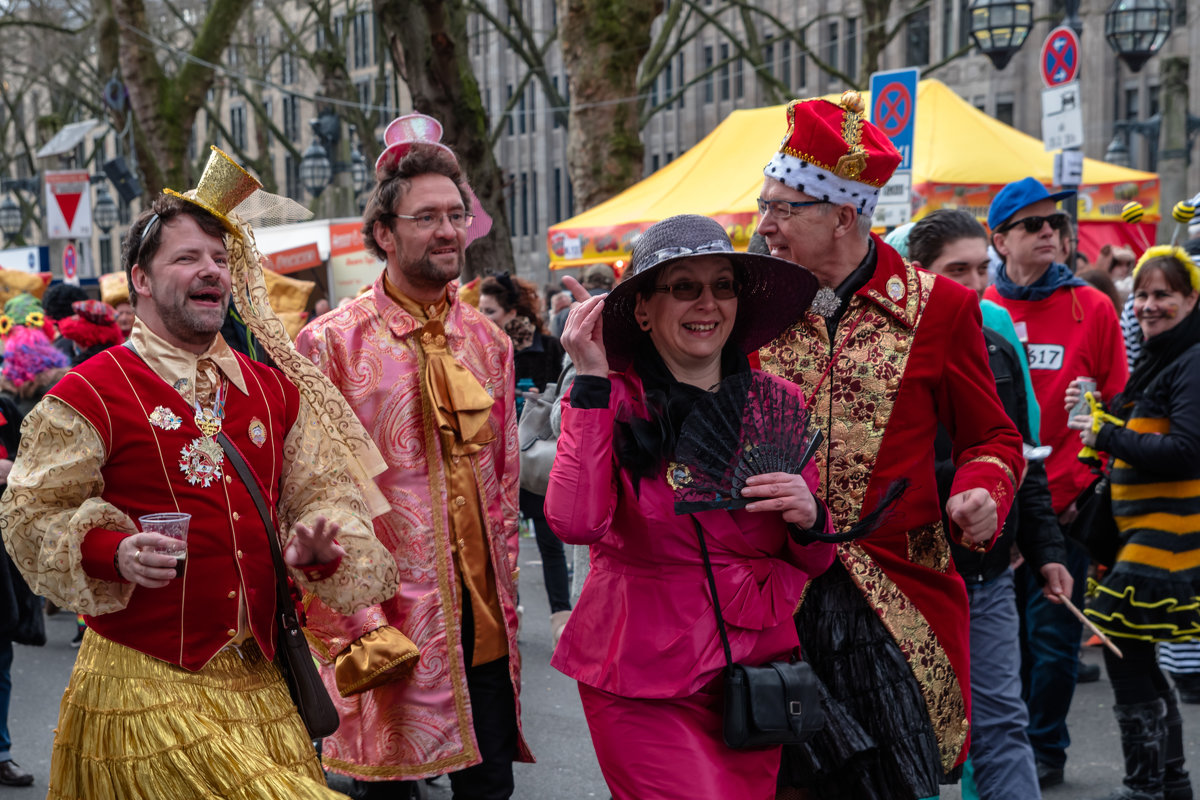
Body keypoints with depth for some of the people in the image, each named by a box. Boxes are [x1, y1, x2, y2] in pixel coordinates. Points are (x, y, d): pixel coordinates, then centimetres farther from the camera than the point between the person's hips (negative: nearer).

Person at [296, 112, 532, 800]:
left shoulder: (489, 341, 11)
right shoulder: (333, 343, -5)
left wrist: (506, 595, 13)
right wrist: (356, 626, -12)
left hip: (485, 621, 5)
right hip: (387, 620, -4)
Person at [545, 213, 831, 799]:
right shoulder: (611, 401, -5)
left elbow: (816, 562, 13)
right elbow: (575, 522, -23)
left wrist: (810, 518, -11)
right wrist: (593, 382, -20)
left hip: (757, 664, 4)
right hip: (644, 681, -4)